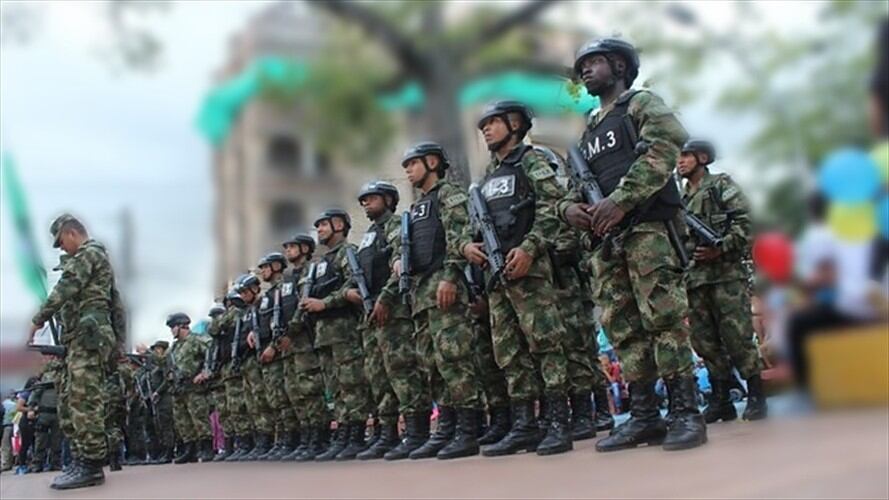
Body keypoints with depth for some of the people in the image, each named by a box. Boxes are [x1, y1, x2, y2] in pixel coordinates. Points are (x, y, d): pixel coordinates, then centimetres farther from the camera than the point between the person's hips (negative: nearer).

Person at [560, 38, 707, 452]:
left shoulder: (642, 104, 8)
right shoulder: (588, 132, 27)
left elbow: (663, 148, -11)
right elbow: (576, 185, 24)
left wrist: (620, 199, -20)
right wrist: (569, 206, -1)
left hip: (647, 229, -7)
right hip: (605, 242, 7)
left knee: (664, 320, -12)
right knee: (623, 330, 3)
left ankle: (686, 413, -9)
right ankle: (643, 417, 6)